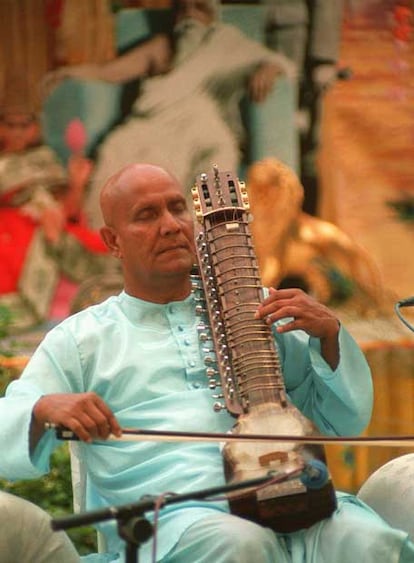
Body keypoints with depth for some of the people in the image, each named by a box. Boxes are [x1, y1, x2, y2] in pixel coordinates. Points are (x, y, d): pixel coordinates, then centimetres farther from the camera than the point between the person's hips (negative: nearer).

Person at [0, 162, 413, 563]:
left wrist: (328, 333, 4)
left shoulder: (251, 310, 23)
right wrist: (46, 408, -15)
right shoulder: (81, 339, 17)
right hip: (176, 515, -2)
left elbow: (347, 420, 22)